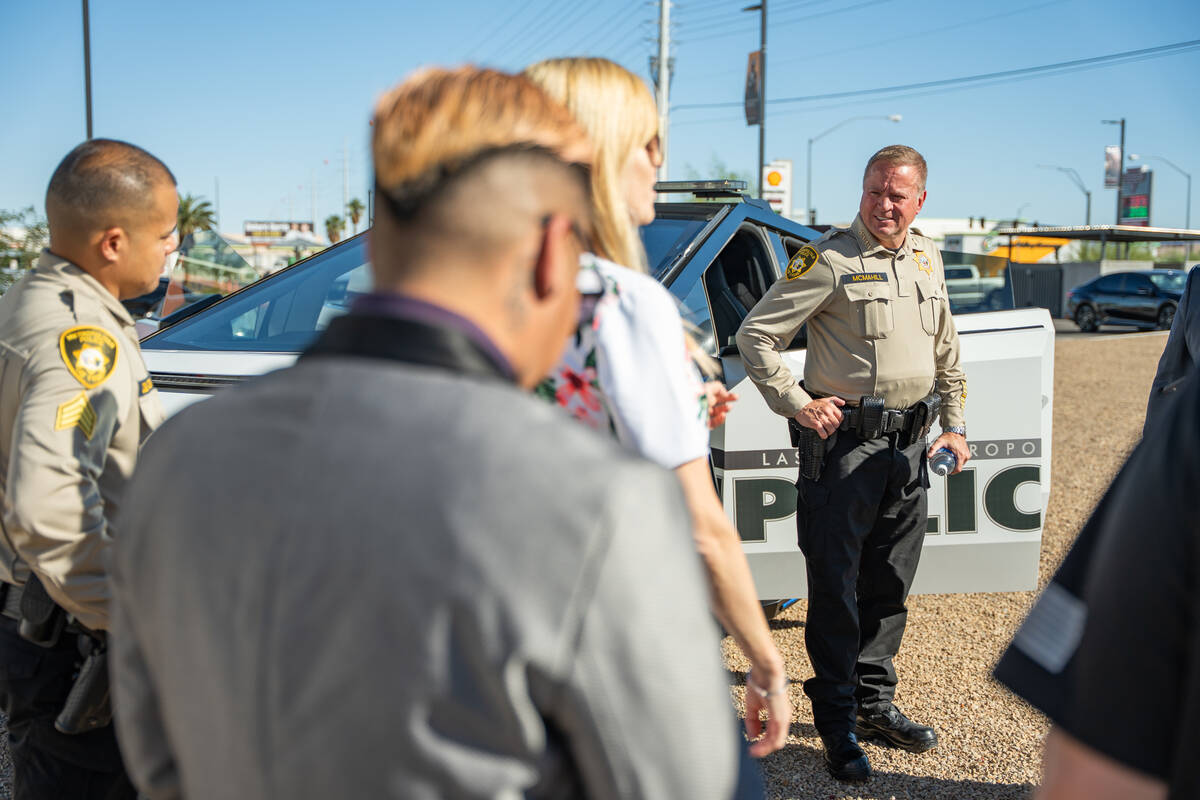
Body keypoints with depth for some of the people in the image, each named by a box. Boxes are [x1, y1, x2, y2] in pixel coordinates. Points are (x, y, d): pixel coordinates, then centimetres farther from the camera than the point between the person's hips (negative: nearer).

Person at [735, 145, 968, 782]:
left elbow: (946, 351, 23)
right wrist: (796, 404, -12)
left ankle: (873, 702, 27)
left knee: (889, 584, 13)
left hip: (909, 442, 6)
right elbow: (756, 334, -9)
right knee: (836, 585, -1)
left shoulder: (927, 258, 12)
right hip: (844, 438, -6)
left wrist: (953, 424, 18)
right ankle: (837, 720, 10)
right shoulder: (828, 259, -9)